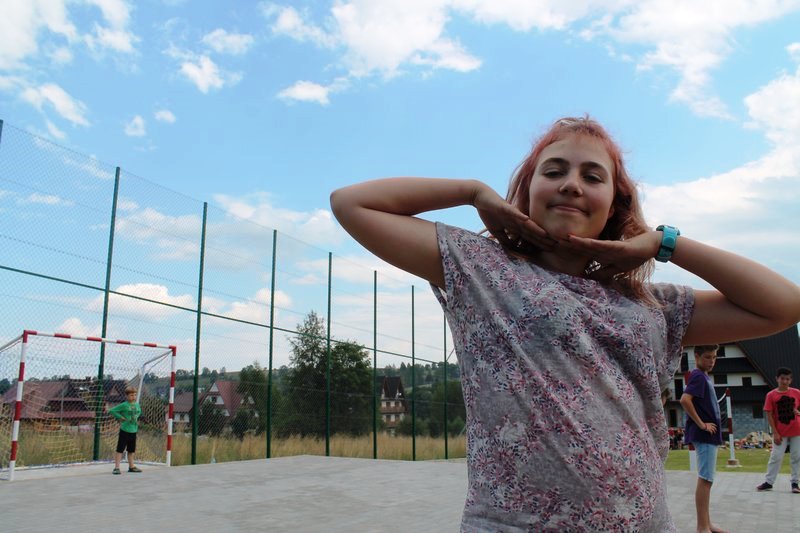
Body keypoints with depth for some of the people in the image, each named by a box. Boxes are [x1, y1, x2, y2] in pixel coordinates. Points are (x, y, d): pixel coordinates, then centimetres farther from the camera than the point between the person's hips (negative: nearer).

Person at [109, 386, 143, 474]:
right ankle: (116, 467, 2)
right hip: (125, 430, -6)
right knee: (120, 449, -3)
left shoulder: (137, 405, 7)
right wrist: (120, 417, -13)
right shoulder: (124, 405, -11)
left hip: (133, 431, 6)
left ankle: (131, 466, 26)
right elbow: (111, 411, -11)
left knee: (131, 450, 16)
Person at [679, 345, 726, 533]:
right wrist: (701, 424, -21)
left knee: (706, 479, 13)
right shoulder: (698, 376, -13)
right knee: (705, 479, -7)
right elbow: (685, 400, -27)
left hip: (709, 435, 10)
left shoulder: (704, 377, 16)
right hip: (705, 435, -10)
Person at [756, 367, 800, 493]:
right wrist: (775, 433, -7)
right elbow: (769, 415, -3)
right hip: (780, 433, -1)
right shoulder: (771, 395, -4)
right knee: (775, 457, 2)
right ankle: (769, 482, 8)